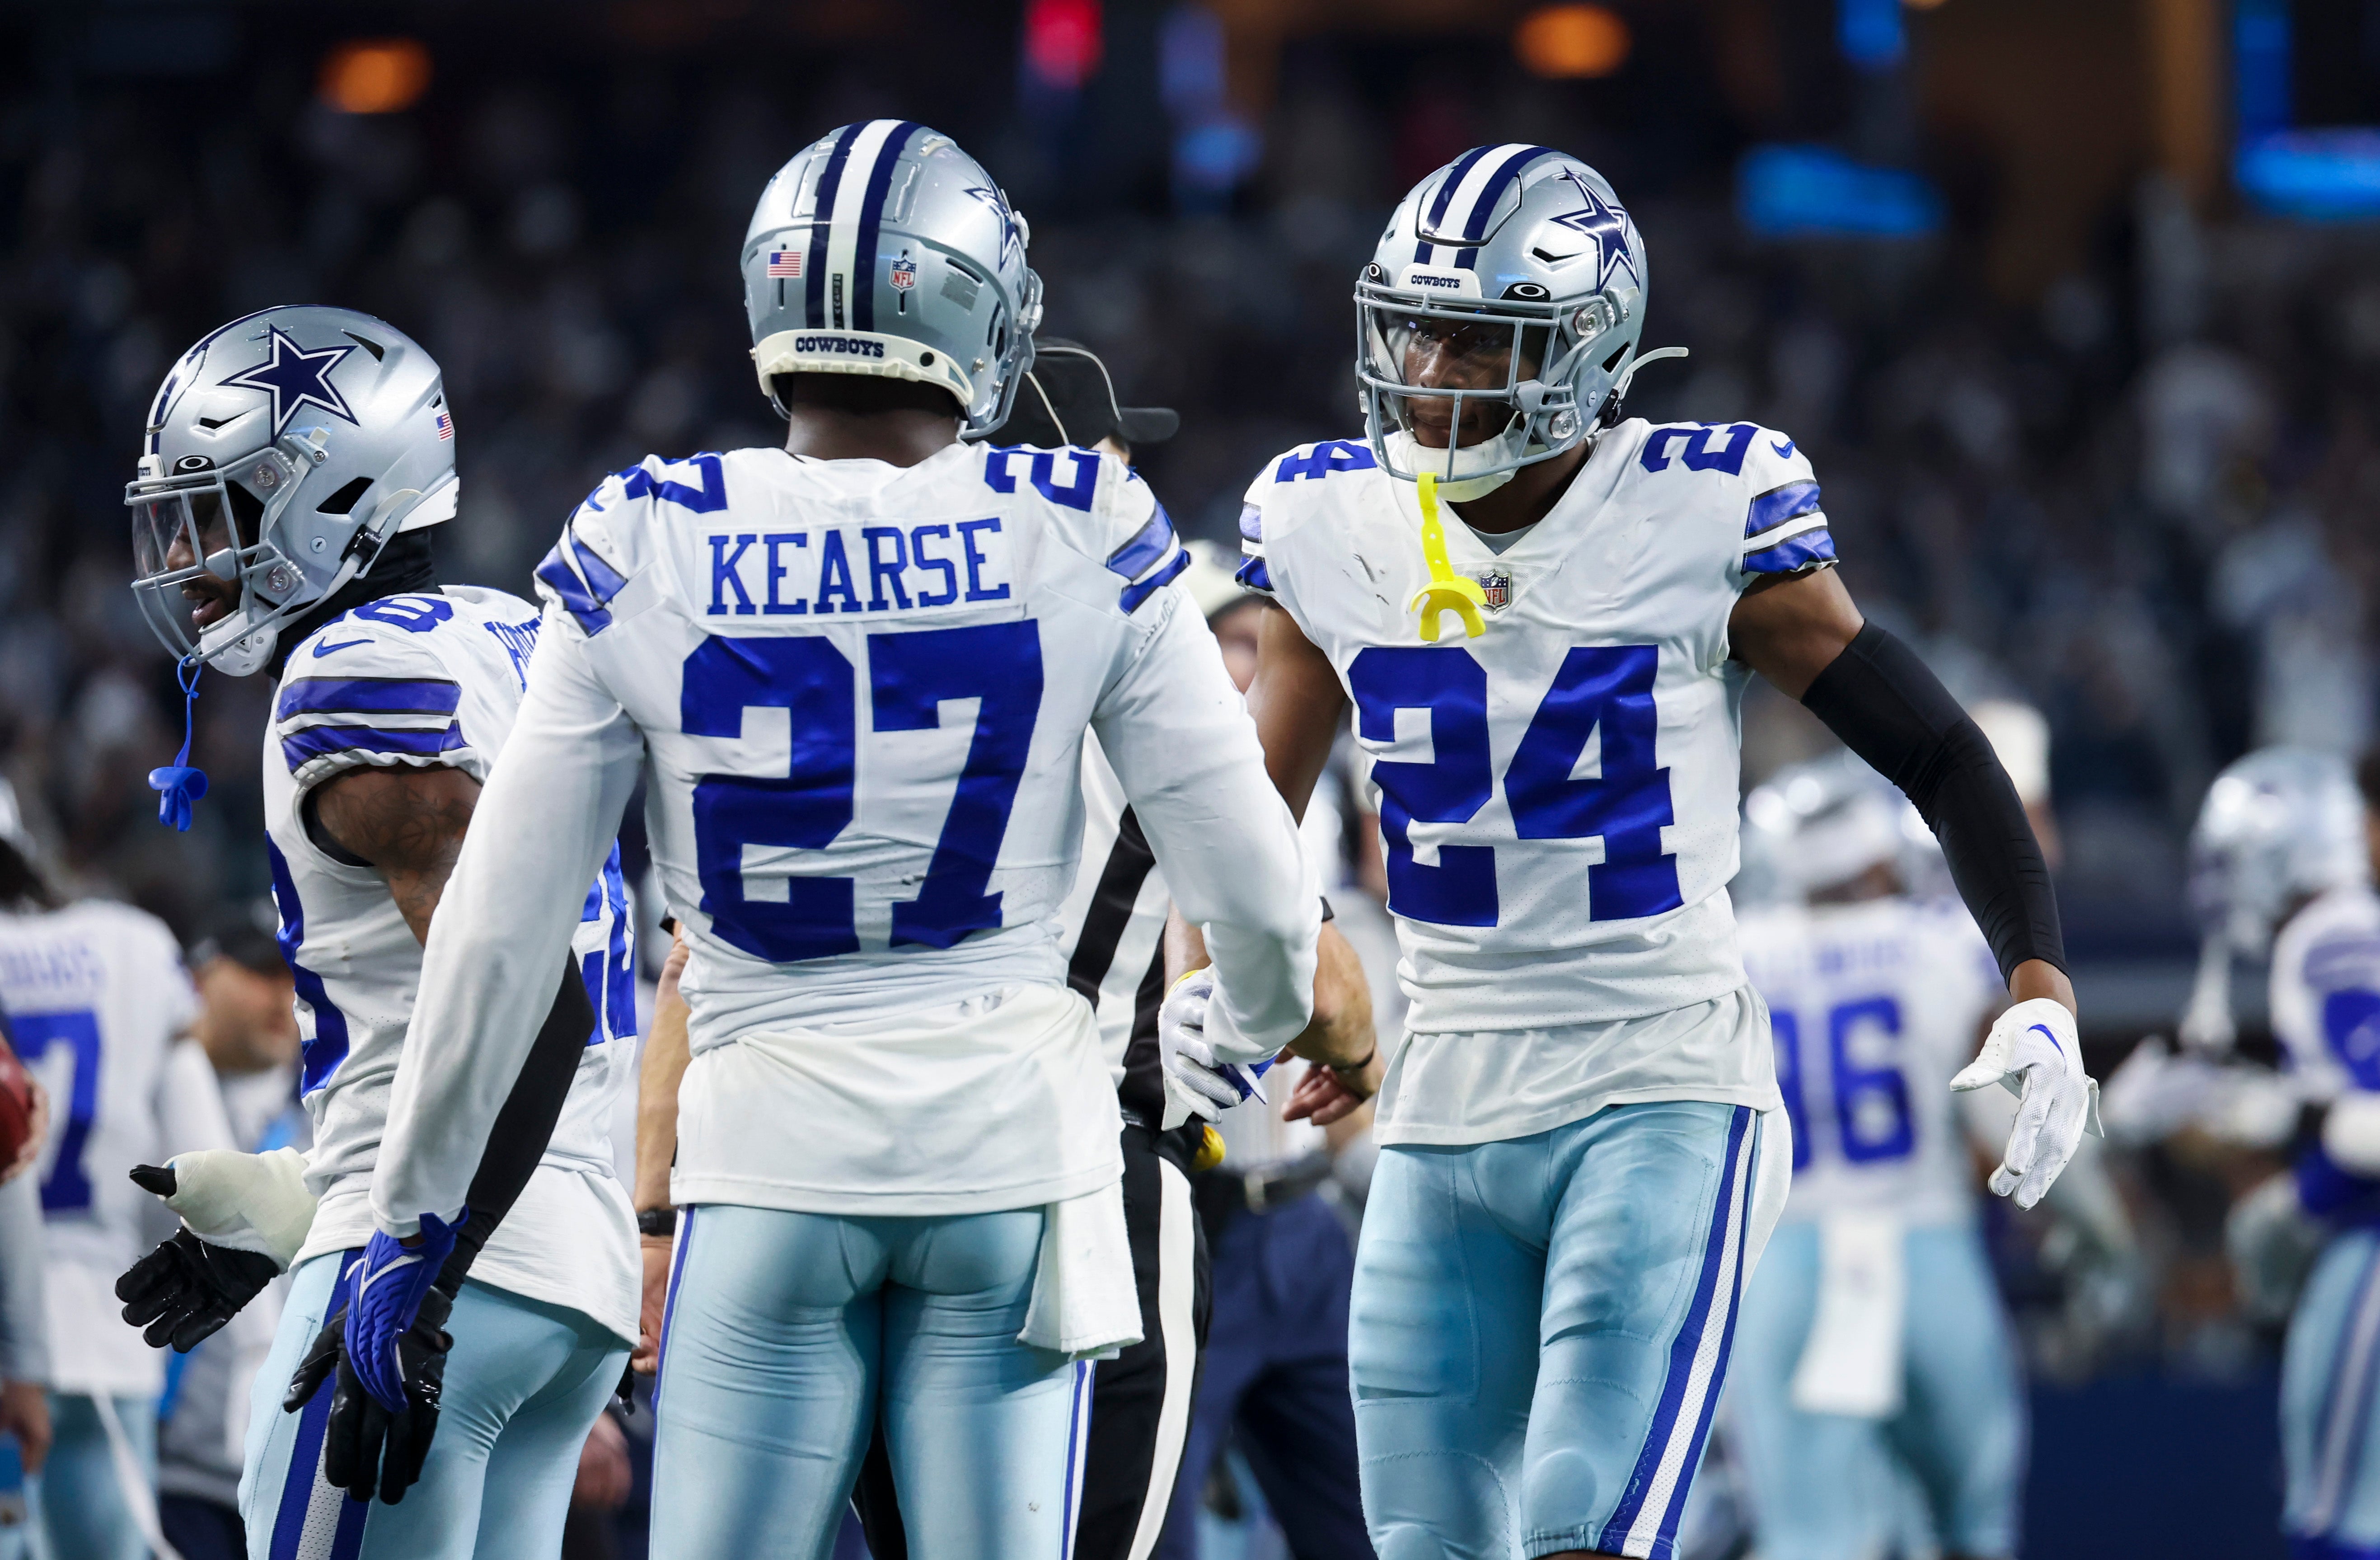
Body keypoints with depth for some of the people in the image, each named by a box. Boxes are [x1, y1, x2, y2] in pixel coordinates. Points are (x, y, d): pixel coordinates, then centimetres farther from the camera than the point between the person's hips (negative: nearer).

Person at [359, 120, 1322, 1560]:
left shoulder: (645, 551, -3)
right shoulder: (1078, 539, -4)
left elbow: (502, 928, 1)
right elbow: (1249, 882, 1)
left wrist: (418, 1209, 11)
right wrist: (1276, 1014, 25)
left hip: (775, 1149, 0)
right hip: (1015, 1115, 0)